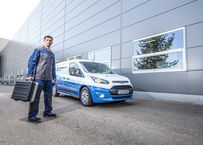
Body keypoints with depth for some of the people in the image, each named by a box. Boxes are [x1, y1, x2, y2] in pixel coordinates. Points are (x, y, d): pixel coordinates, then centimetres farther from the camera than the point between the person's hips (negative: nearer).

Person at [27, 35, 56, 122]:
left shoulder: (52, 54, 20)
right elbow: (31, 62, -4)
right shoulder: (38, 50, 2)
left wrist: (54, 77, 20)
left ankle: (47, 112, 24)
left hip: (49, 78, 7)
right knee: (36, 96, -6)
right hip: (39, 77, -7)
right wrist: (30, 75, -12)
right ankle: (32, 116, 0)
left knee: (48, 95, 11)